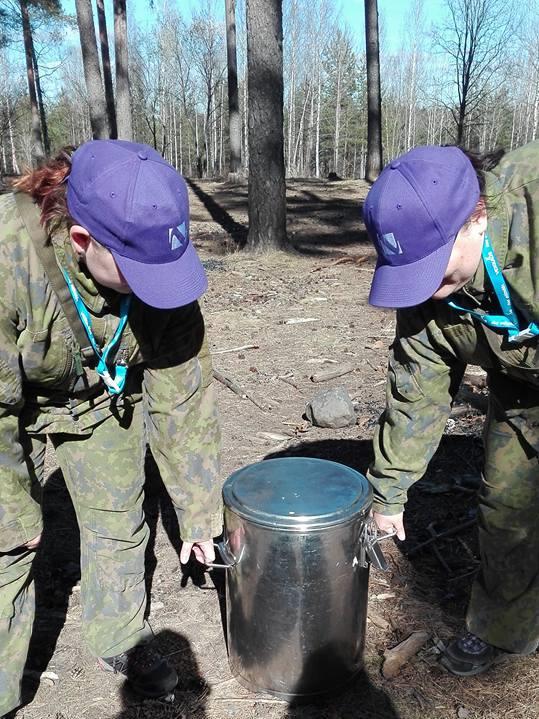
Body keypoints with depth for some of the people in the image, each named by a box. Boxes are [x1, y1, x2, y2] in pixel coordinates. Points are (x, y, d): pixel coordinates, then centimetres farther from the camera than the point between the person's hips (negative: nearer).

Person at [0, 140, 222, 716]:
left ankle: (121, 639, 35)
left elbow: (181, 396, -19)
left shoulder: (158, 267, -27)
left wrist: (198, 512, -11)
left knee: (118, 519, 9)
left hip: (104, 394, 3)